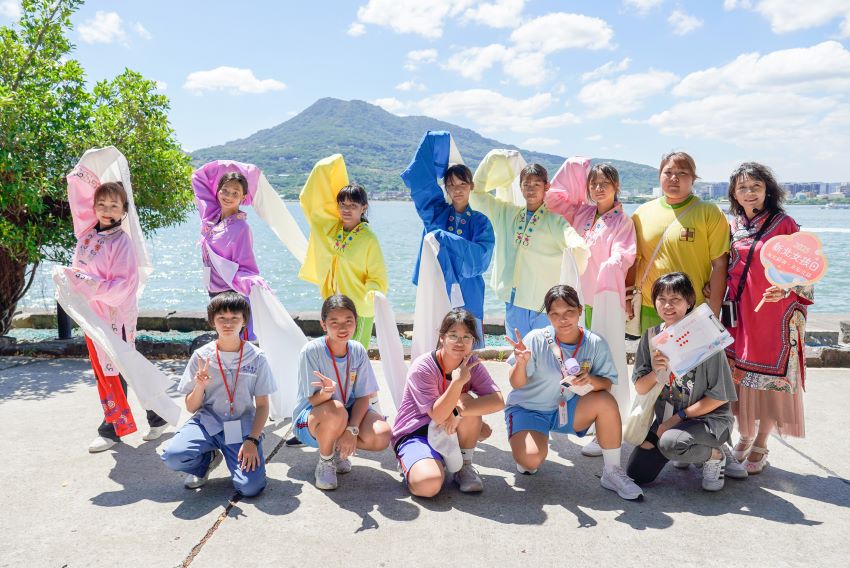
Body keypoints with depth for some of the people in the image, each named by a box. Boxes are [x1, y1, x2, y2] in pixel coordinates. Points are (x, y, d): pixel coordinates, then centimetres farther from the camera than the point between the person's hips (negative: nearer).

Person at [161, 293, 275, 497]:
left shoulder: (256, 357, -1)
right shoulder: (202, 356, 0)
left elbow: (262, 405, 1)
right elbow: (191, 408, 4)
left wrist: (252, 440, -13)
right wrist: (200, 386, -17)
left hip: (242, 426, -1)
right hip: (207, 422, 1)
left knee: (251, 487, -22)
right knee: (173, 456, -29)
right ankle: (207, 459, 7)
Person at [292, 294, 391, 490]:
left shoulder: (358, 351, -7)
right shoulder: (311, 351, -20)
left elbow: (363, 396, -6)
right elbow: (314, 401, -20)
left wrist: (352, 429, -22)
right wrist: (326, 392, -45)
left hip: (349, 412, 4)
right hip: (310, 420, -4)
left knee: (382, 435, -25)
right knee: (335, 410, -39)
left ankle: (338, 449, 7)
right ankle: (325, 461, -8)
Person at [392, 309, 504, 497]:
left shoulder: (472, 364, -7)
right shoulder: (422, 367, -21)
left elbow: (498, 401, -21)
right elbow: (438, 416, -26)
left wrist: (457, 412, -31)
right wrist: (457, 382, -38)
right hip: (415, 433, -4)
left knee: (467, 403, -27)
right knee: (429, 485, -33)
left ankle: (465, 466, -5)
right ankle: (411, 464, 5)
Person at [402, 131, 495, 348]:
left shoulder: (480, 222, 6)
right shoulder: (435, 212, 9)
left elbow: (481, 257, -10)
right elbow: (419, 175, 7)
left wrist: (444, 237, -15)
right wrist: (440, 140, 8)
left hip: (468, 298, -1)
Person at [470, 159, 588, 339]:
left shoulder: (555, 220, -4)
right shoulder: (506, 213, 11)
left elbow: (579, 248, -19)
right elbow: (476, 193, 15)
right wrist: (491, 160, 10)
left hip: (544, 303, -4)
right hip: (513, 301, 4)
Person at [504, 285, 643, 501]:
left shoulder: (595, 344, -11)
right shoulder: (536, 340, -18)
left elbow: (607, 384, -10)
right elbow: (516, 384, -17)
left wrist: (590, 380, -33)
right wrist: (521, 363, -39)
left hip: (566, 409, 3)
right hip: (527, 409, -3)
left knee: (605, 400, -25)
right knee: (531, 459, -29)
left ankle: (612, 472, -7)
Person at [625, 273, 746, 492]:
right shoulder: (651, 336, -1)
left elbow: (719, 396, -13)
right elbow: (640, 389, 0)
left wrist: (678, 417, -15)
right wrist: (656, 373, -21)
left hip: (709, 418, -5)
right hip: (667, 418, 5)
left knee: (670, 443, -35)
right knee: (636, 474, -4)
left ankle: (716, 454, -1)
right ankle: (686, 452, 21)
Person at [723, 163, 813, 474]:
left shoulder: (784, 224, -5)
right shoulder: (733, 227, 9)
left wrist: (786, 290, -22)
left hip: (774, 317, -4)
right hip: (739, 315, 4)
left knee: (770, 381, 3)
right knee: (740, 377, 9)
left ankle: (760, 448, 19)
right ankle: (744, 438, 28)